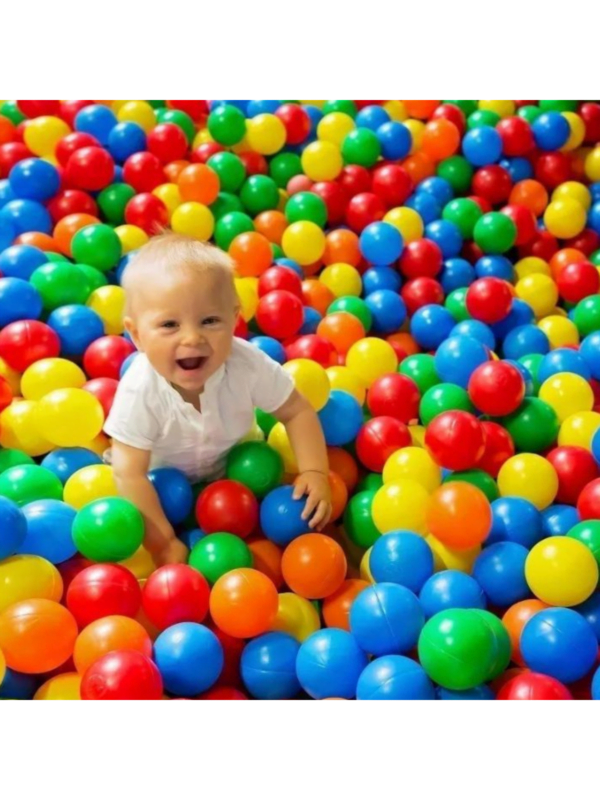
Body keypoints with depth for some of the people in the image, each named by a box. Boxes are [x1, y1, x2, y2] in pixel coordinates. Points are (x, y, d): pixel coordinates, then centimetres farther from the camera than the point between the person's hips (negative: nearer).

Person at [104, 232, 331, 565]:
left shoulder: (248, 365, -33)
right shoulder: (139, 391, -39)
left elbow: (297, 411, -17)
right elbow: (130, 475, -33)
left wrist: (314, 472, -26)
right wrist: (162, 542, -32)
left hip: (232, 465, 2)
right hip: (161, 478, -1)